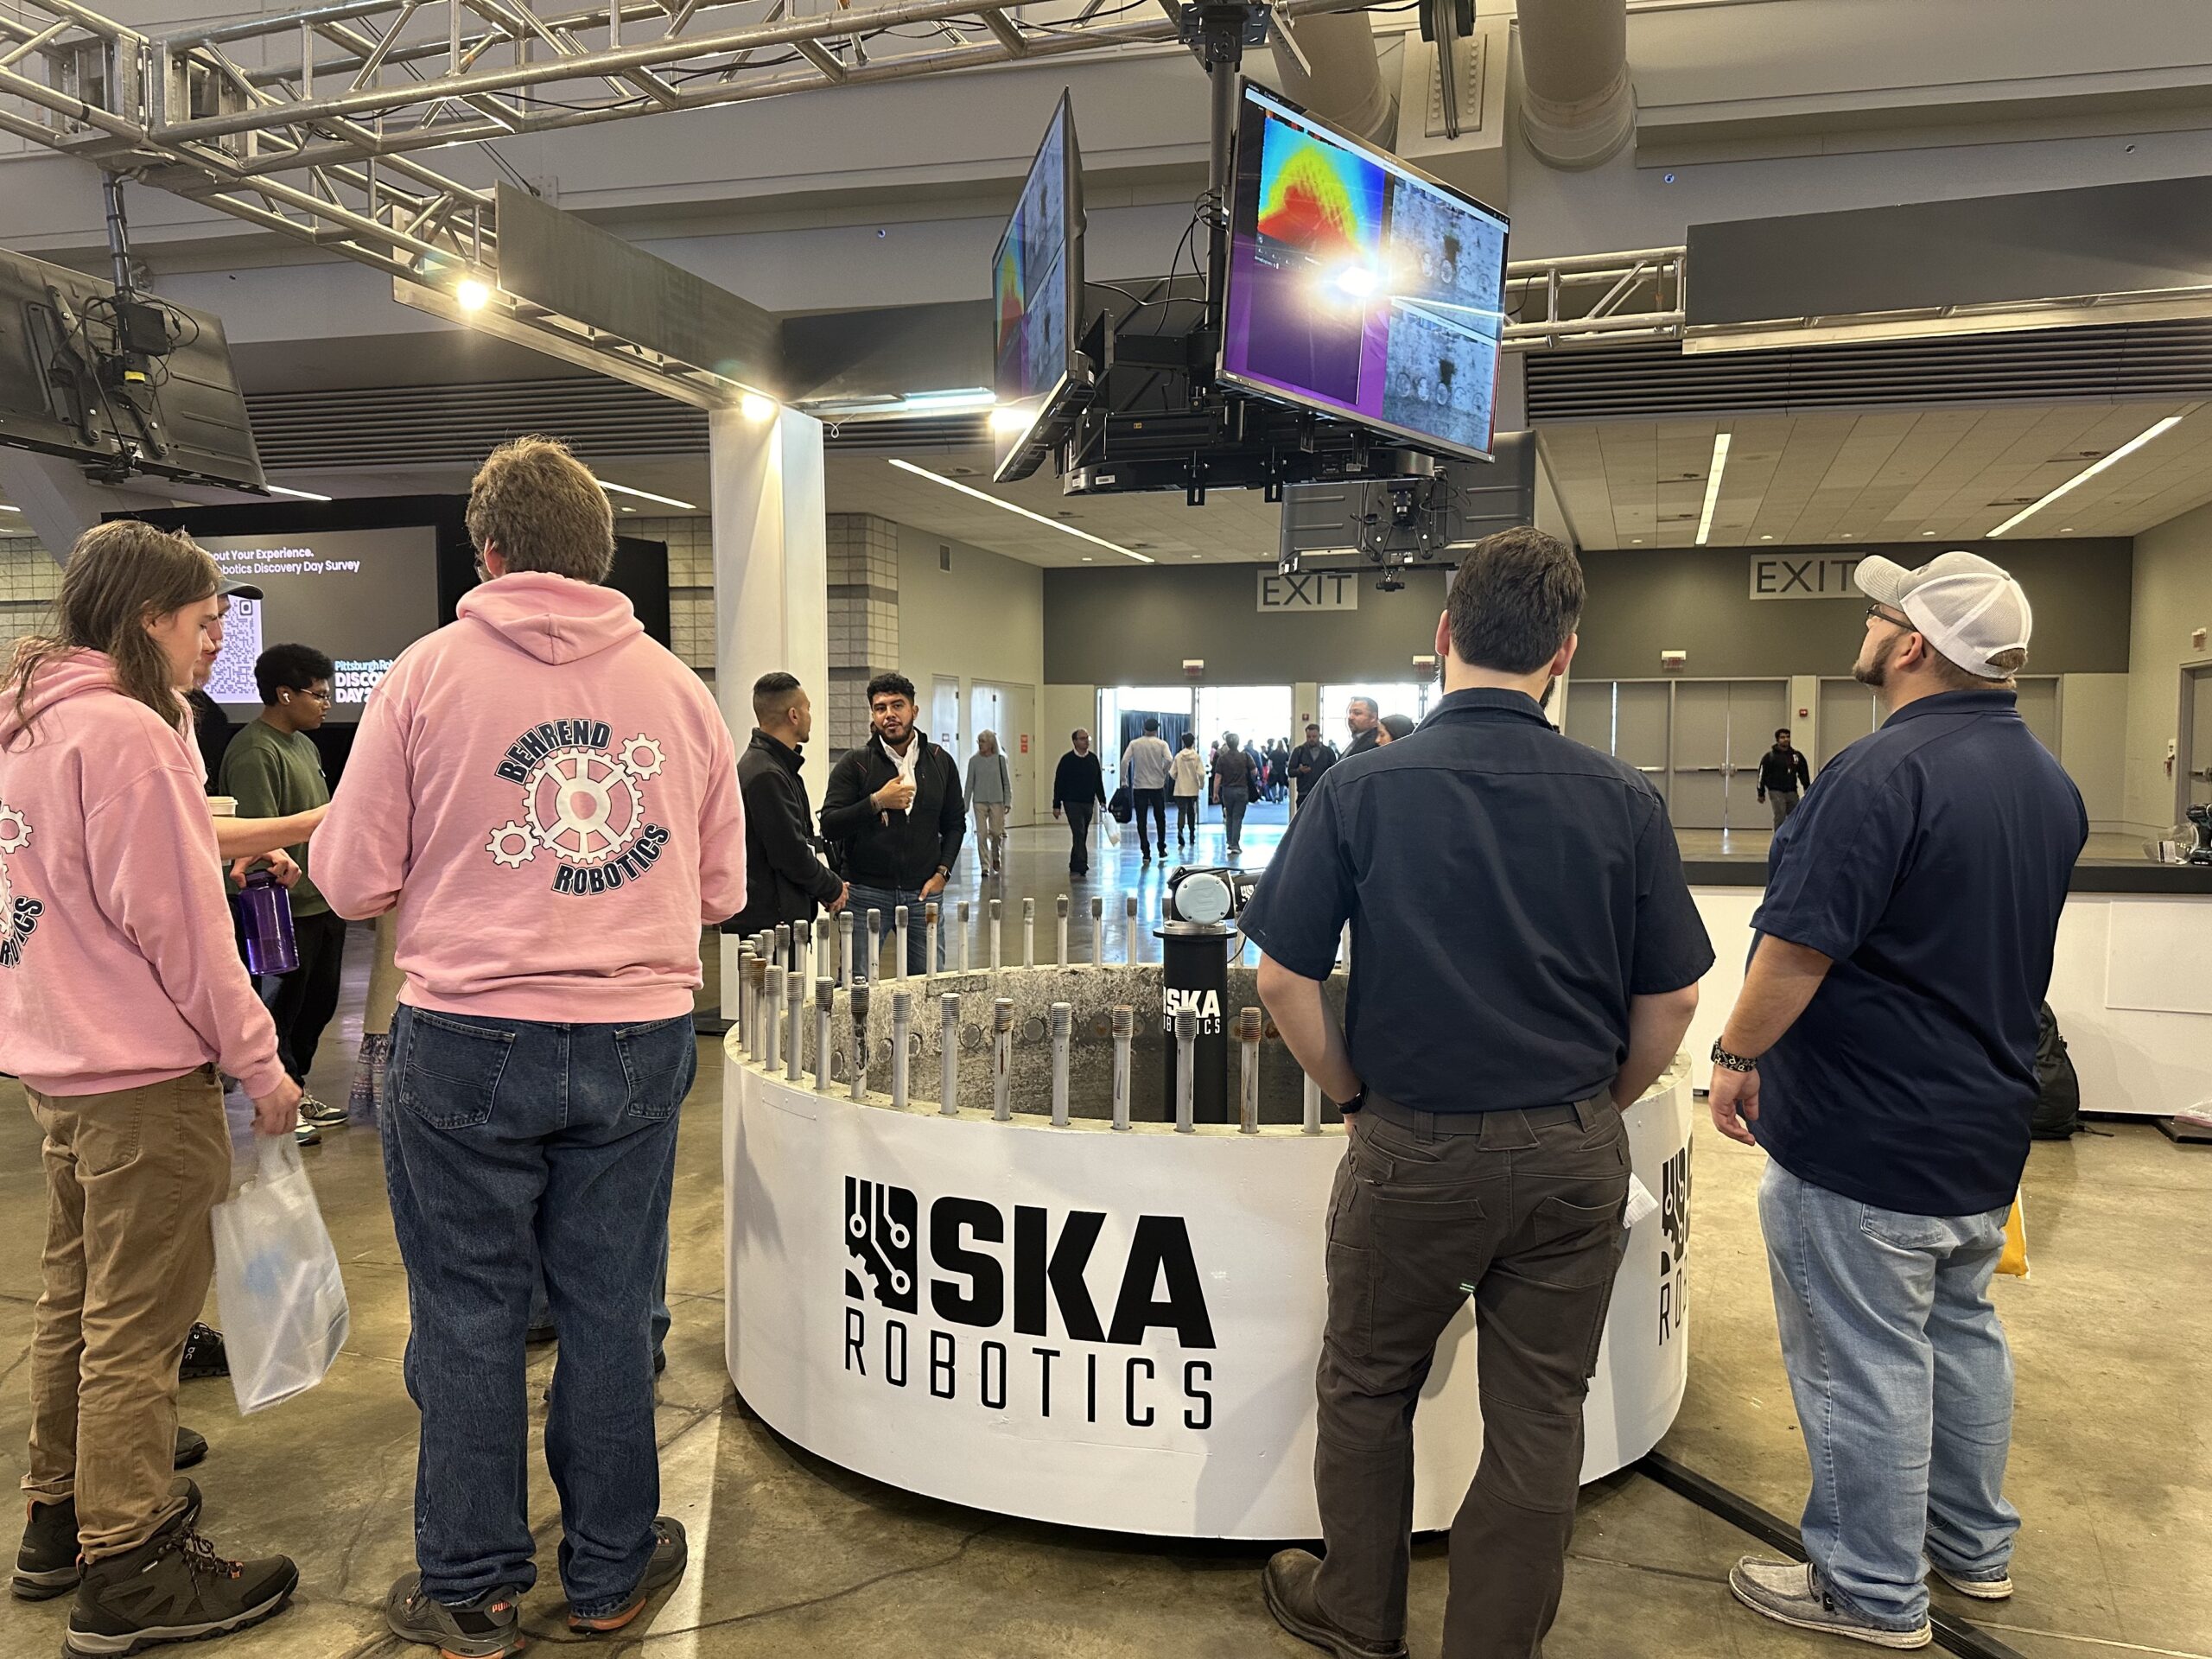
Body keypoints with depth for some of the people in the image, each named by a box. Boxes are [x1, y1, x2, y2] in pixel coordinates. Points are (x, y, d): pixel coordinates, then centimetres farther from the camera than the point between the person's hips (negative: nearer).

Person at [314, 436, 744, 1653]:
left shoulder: (429, 671, -4)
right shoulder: (679, 687, 4)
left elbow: (354, 880, -3)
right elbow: (721, 890, 8)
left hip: (467, 1040, -2)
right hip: (638, 1039, 3)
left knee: (469, 1316, 11)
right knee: (609, 1310, 13)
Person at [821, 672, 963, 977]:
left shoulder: (940, 762, 9)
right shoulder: (855, 765, 0)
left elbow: (955, 823, 16)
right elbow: (829, 826, -7)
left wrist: (942, 872, 4)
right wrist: (877, 802, -17)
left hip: (922, 893, 2)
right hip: (867, 892, -2)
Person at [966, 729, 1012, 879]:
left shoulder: (1000, 759, 1)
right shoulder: (974, 760, 2)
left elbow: (1006, 782, 5)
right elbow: (970, 783, 5)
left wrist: (1008, 801, -1)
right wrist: (966, 804, 2)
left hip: (997, 800, 0)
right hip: (979, 801, 0)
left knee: (996, 832, -1)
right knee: (981, 834, -4)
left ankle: (996, 856, 29)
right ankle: (985, 867, 1)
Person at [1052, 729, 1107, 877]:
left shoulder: (1093, 759, 9)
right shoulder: (1067, 760, -5)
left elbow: (1099, 782, 16)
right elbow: (1058, 783, -4)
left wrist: (1102, 801, 10)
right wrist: (1056, 805, -6)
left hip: (1088, 803, 5)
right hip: (1072, 803, -5)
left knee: (1082, 836, 11)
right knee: (1079, 834, -13)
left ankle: (1075, 867, 23)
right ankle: (1081, 866, -15)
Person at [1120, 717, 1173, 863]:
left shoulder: (1134, 743, 0)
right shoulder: (1161, 744, -2)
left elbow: (1124, 761, -10)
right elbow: (1169, 760, -17)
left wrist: (1124, 780, 0)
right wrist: (1164, 773, 1)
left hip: (1139, 786, 0)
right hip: (1158, 786, 0)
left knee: (1142, 821, 3)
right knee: (1160, 819, 16)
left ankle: (1146, 854, 0)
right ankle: (1162, 850, 21)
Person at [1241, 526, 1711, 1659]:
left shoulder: (1362, 788, -10)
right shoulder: (1624, 802, -5)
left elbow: (1285, 980, -9)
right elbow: (1671, 1003, 0)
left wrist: (1354, 1093, 5)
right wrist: (1594, 1107, 14)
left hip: (1415, 1145, -1)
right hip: (1574, 1154, 2)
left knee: (1366, 1391, 19)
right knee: (1538, 1415, 15)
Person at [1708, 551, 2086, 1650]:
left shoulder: (1886, 771, -23)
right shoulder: (2048, 782, 7)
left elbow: (1800, 946, -24)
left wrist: (1737, 1055, -12)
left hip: (1864, 1136, -9)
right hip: (1985, 1123, 9)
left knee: (1864, 1361, 4)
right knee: (1960, 1331, 22)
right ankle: (1974, 1547, 38)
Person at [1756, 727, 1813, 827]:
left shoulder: (1797, 755, 10)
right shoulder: (1769, 756, -1)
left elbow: (1804, 774, 15)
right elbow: (1762, 775, -1)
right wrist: (1761, 794, -4)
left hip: (1792, 792, 4)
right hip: (1776, 792, -4)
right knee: (1780, 817, -11)